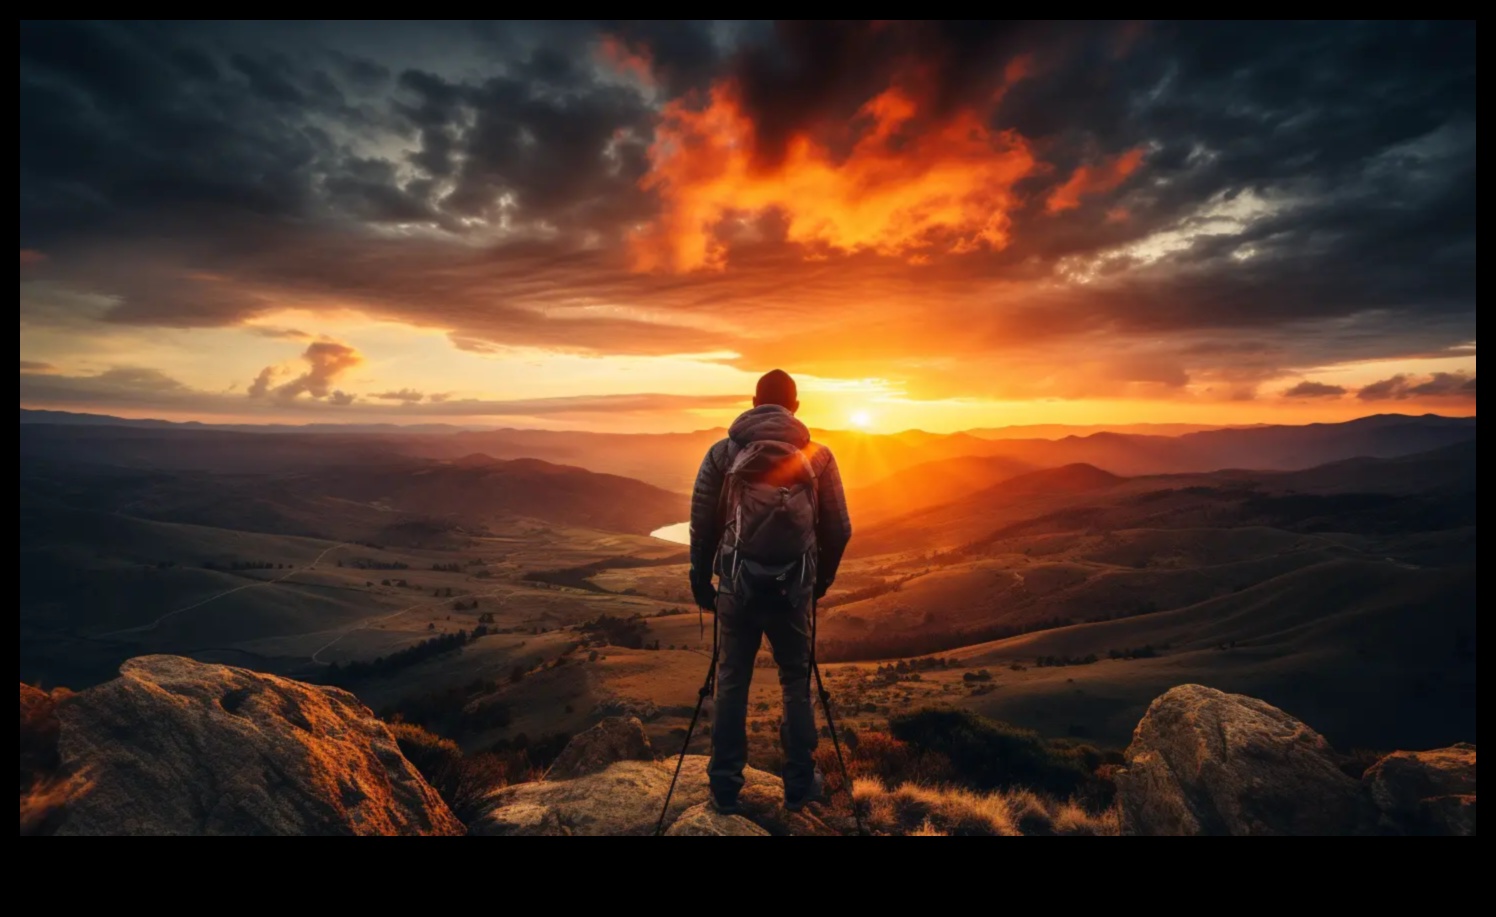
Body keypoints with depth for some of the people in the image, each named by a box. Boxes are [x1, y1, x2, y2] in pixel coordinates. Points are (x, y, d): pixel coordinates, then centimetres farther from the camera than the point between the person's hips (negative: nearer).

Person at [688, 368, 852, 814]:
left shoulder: (722, 451, 1)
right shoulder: (818, 455, 2)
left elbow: (701, 523, 0)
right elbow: (839, 528, 3)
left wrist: (700, 580, 12)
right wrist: (821, 579, 18)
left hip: (736, 584, 0)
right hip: (794, 589, 0)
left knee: (732, 683, 14)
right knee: (796, 683, 17)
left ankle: (725, 788, 24)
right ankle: (800, 784, 28)